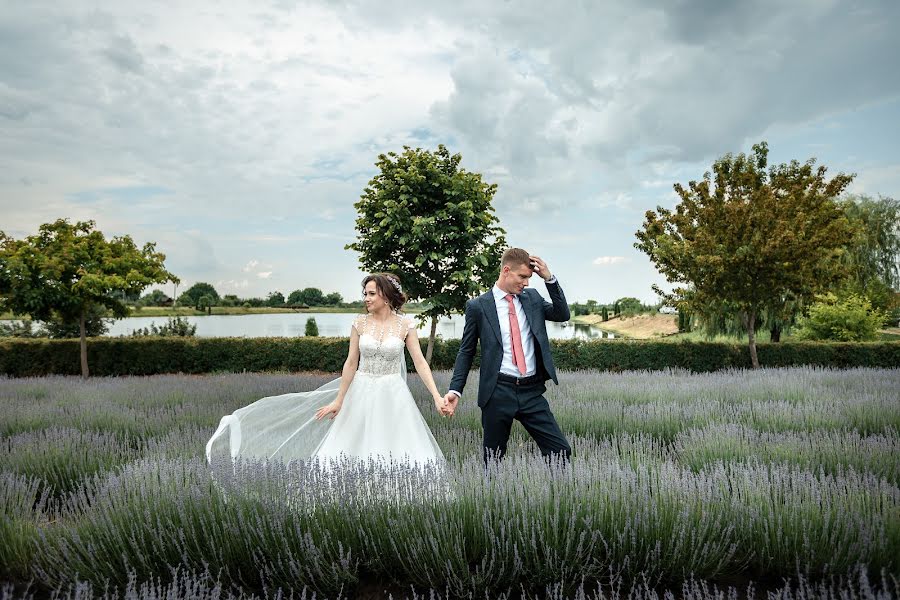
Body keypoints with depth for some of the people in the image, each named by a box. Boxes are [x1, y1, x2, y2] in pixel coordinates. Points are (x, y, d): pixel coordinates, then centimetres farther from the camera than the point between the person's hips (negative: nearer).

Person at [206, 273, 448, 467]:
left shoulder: (405, 325, -4)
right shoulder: (359, 323, 0)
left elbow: (420, 363, -5)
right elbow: (351, 363, 3)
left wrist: (437, 396, -13)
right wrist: (338, 400, 2)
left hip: (392, 395, -1)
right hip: (362, 393, 2)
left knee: (399, 452, 0)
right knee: (351, 445, 7)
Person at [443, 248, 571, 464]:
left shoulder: (532, 297, 11)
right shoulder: (477, 306, -1)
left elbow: (563, 314, 3)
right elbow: (466, 351, 3)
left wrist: (549, 278, -6)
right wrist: (455, 390, -6)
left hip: (532, 392, 3)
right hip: (498, 392, -3)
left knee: (561, 450, -1)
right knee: (493, 458, 8)